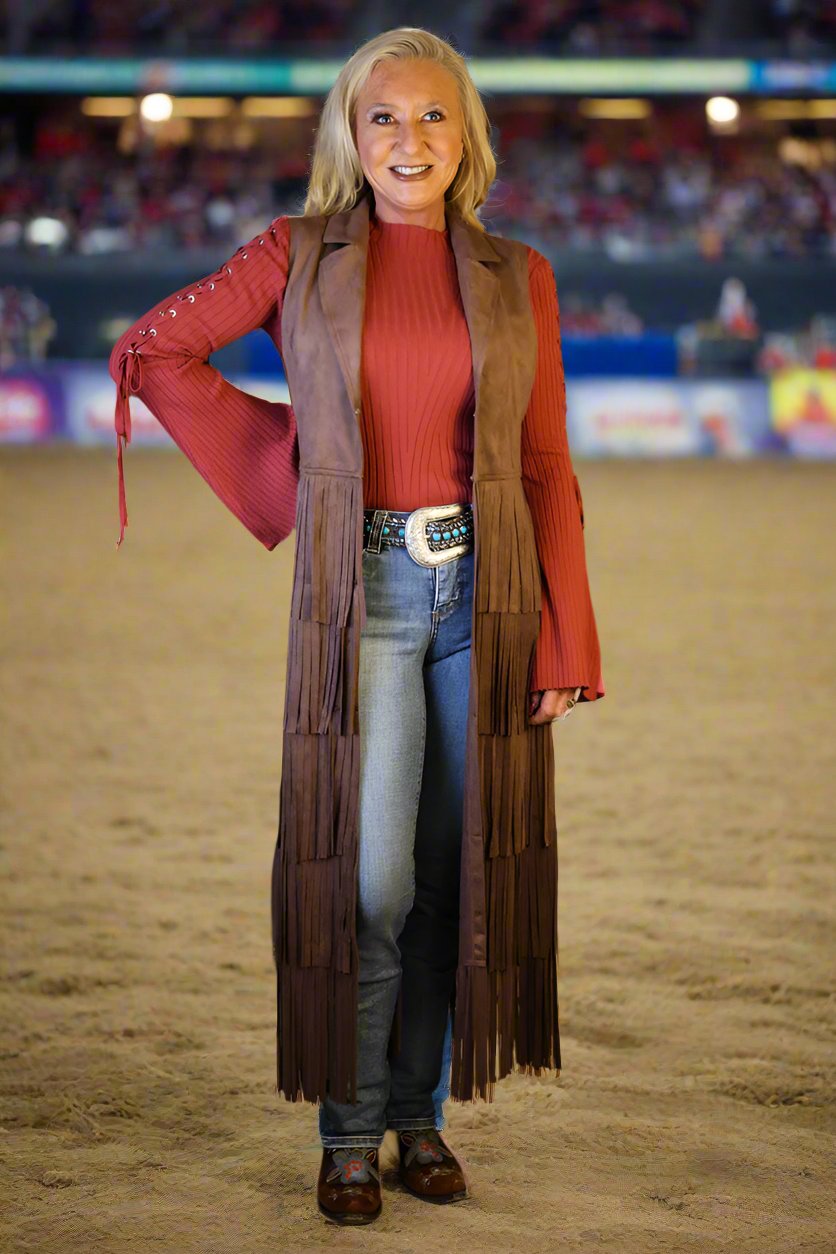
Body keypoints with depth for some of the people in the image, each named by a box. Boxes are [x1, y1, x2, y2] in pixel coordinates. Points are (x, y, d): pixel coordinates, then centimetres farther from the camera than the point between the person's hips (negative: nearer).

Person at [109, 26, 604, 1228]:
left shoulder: (518, 276, 7)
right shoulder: (299, 257, 3)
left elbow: (548, 469, 6)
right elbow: (150, 351, 6)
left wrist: (566, 643, 1)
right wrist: (281, 458, 3)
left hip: (485, 591, 2)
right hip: (362, 592, -2)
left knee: (459, 872, 6)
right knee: (368, 881, -5)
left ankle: (421, 1113, 20)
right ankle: (350, 1133, 9)